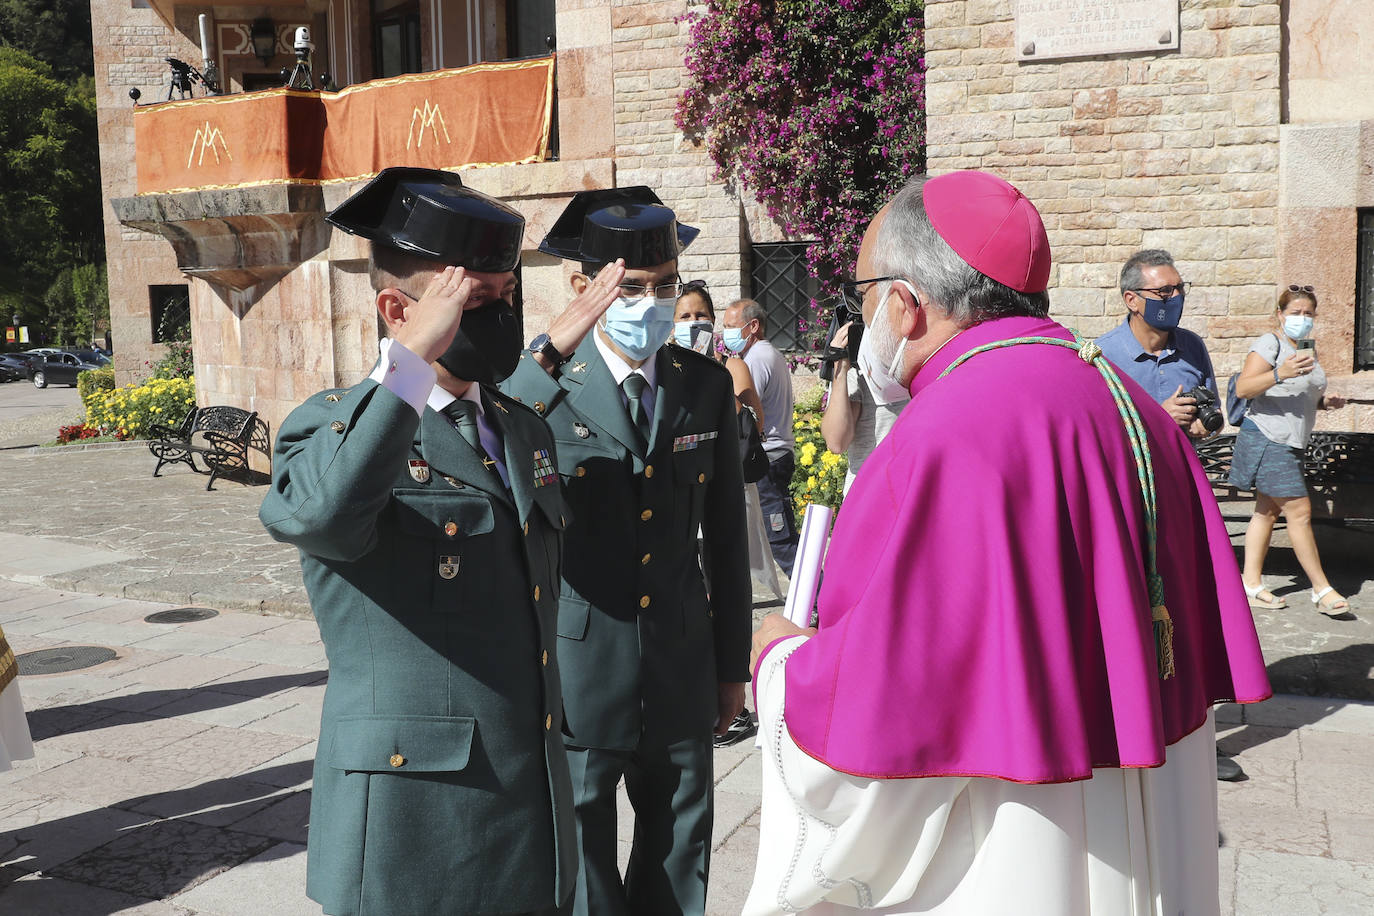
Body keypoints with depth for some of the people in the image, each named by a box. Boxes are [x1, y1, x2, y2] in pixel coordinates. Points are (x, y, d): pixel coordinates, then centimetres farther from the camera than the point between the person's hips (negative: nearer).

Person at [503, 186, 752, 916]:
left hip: (682, 665, 3)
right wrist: (547, 357, -41)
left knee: (679, 850, 18)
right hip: (576, 663, -3)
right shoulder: (543, 386, -9)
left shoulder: (706, 385, 2)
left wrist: (732, 663, 11)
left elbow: (726, 533, 8)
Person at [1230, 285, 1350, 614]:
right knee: (1299, 511, -9)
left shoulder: (1308, 348, 17)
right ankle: (1322, 589, -3)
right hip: (1267, 438, -9)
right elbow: (1243, 389, -21)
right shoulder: (1270, 343, -10)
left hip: (1291, 443, 9)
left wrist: (1325, 401, 9)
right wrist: (1281, 373, -34)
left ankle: (1251, 582, 14)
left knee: (1267, 511, 10)